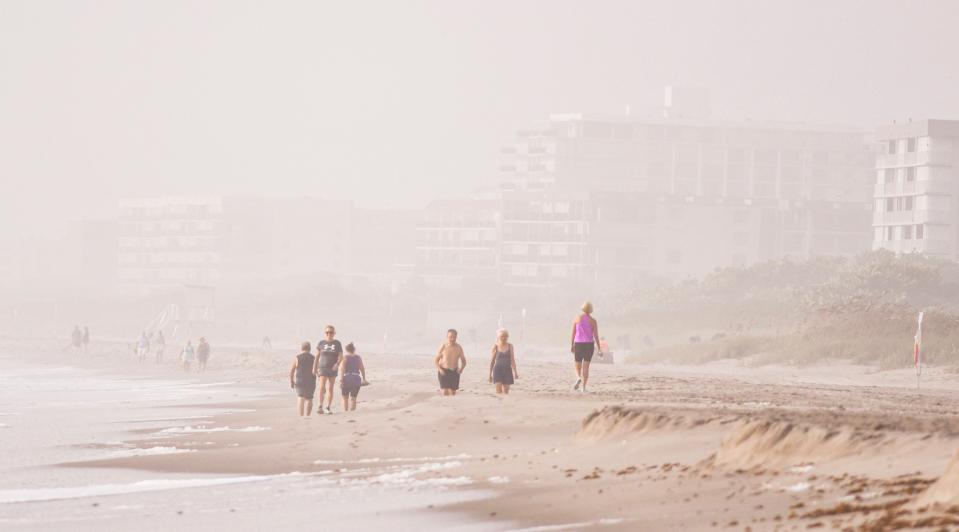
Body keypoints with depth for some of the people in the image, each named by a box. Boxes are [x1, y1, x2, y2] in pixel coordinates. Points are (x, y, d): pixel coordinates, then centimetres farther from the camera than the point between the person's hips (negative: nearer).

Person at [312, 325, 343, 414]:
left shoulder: (337, 343, 4)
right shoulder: (321, 343, 3)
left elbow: (340, 356, 1)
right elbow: (317, 356, 7)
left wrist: (337, 364, -17)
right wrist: (315, 368, 3)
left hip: (332, 368, 1)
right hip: (323, 367, -1)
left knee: (330, 388, 6)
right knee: (322, 387, -13)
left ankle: (329, 407, 12)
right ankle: (320, 406, -12)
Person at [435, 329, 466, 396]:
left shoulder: (458, 348, 3)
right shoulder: (443, 347, -4)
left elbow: (464, 361, 11)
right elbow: (436, 360, 0)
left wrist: (461, 369, -9)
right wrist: (440, 369, -16)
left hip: (454, 372, 3)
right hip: (444, 372, -3)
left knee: (452, 392, 2)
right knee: (445, 392, -15)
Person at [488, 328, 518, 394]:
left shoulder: (510, 346, 4)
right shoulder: (495, 347, 0)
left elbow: (512, 359, 3)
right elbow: (492, 361, 6)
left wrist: (515, 372, -4)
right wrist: (490, 374, 7)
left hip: (507, 370, 2)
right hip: (498, 370, -2)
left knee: (506, 392, 5)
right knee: (499, 391, -12)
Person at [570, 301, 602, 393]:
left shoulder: (577, 319, -1)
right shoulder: (593, 321, -2)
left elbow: (573, 333, 0)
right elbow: (596, 336, -3)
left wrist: (571, 345, 7)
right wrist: (599, 349, 2)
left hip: (578, 344, 0)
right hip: (589, 344, 0)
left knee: (578, 366, 10)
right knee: (586, 367, 6)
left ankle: (578, 378, -23)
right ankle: (583, 387, -1)